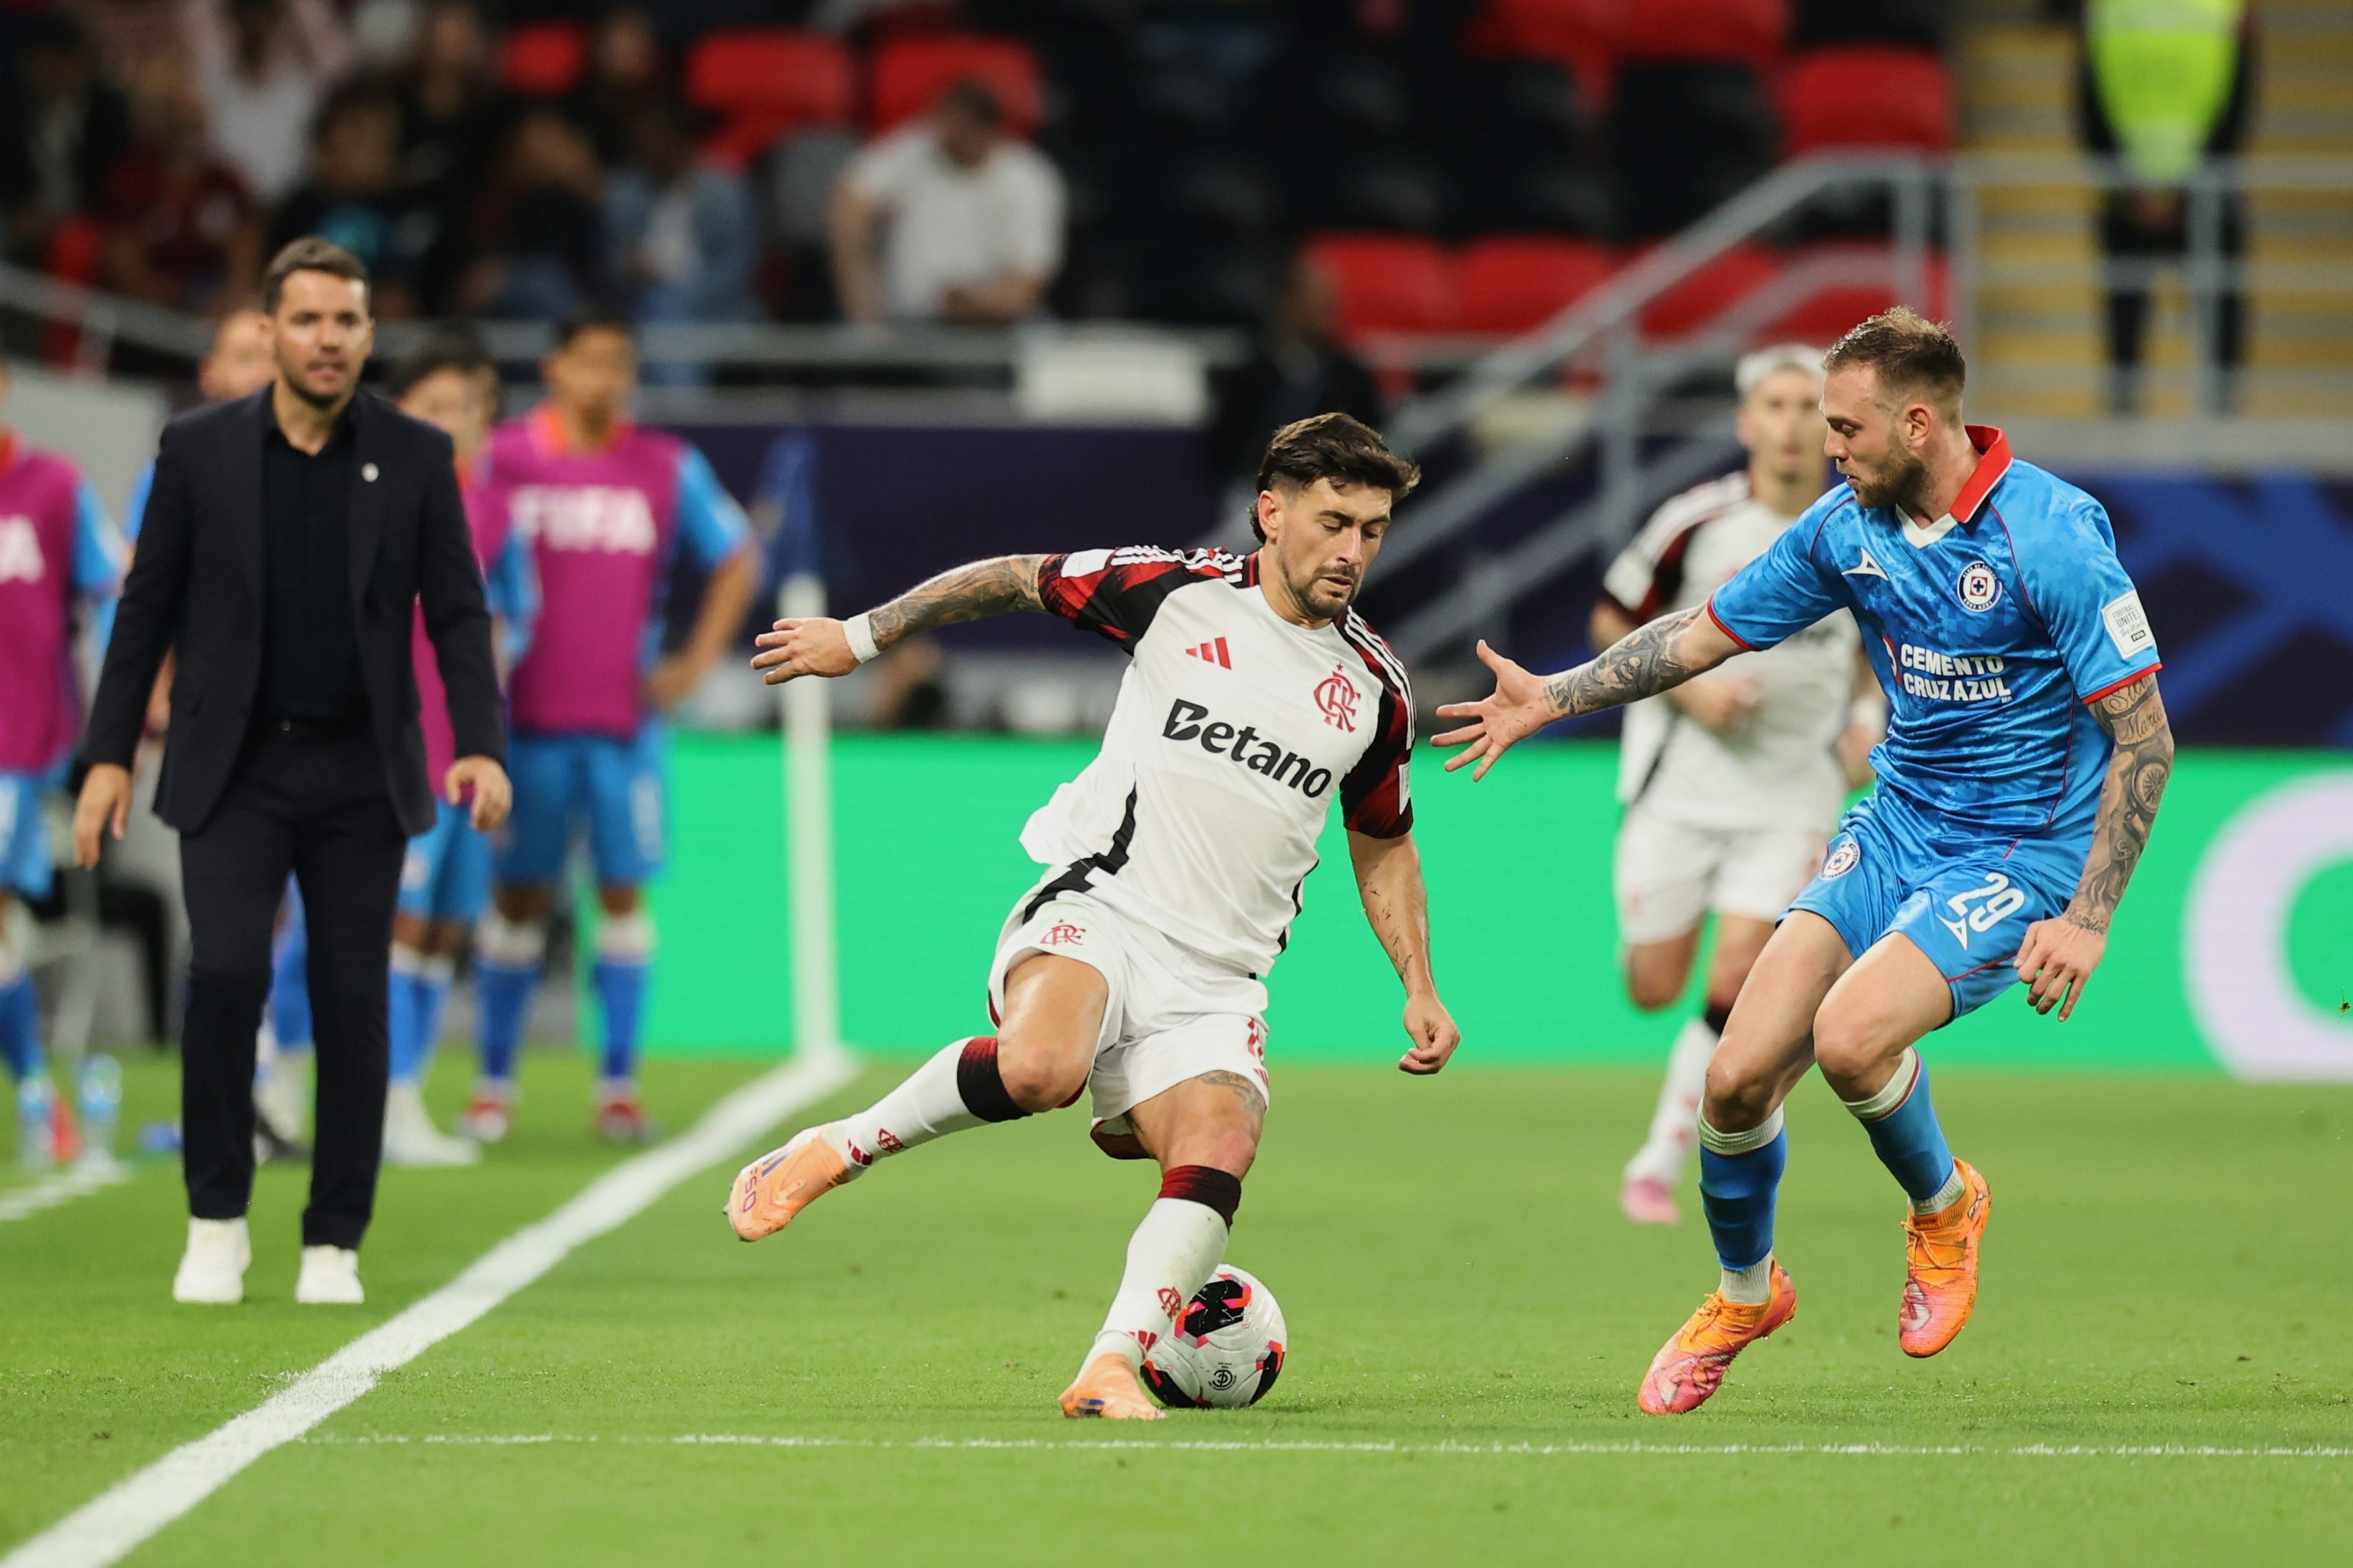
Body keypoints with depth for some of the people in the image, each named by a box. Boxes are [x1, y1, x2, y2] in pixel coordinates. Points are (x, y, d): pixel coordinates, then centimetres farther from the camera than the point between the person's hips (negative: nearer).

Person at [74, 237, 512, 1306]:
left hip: (361, 774, 1)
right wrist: (108, 755, 0)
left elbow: (457, 612, 3)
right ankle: (216, 1220, -1)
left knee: (353, 1003, 0)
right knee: (227, 973, -17)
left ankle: (334, 1245, 11)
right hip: (234, 768, -1)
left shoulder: (416, 456, 2)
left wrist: (481, 746, -10)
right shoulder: (199, 447, 1)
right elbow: (148, 606, 5)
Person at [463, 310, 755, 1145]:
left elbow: (736, 559, 14)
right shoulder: (503, 458, 1)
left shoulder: (668, 468, 5)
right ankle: (494, 1084, 9)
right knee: (518, 895, 2)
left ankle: (619, 1085, 5)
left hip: (626, 718, 1)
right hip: (527, 715, -1)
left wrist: (697, 661, 5)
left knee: (623, 894, 0)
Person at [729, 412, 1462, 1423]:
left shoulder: (1374, 687, 11)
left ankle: (1111, 1365, -23)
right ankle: (829, 1155, -13)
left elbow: (1384, 846, 26)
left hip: (1215, 982, 4)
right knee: (1040, 1068, -35)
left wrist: (1420, 989, 16)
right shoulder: (1176, 592, -1)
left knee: (1219, 1153, -24)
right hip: (1097, 911, -4)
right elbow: (1015, 580, 13)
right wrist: (864, 635, 16)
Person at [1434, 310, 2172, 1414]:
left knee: (1849, 1036, -29)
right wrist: (1552, 698, 7)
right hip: (1897, 827, 6)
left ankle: (1943, 1207, 4)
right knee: (1737, 1076, -7)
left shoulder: (2054, 536, -18)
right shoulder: (1849, 525, 0)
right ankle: (1742, 1293, 21)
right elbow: (1707, 631, 14)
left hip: (2020, 854, -6)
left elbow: (2143, 737, -15)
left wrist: (2088, 919, -20)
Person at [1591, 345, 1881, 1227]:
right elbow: (1611, 624, 1)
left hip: (1794, 790, 1)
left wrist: (1868, 714, 1)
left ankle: (1661, 1161, 3)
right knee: (1654, 990, 1)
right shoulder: (1698, 522, -10)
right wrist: (1689, 689, -13)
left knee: (1734, 989, -13)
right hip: (1681, 782, -1)